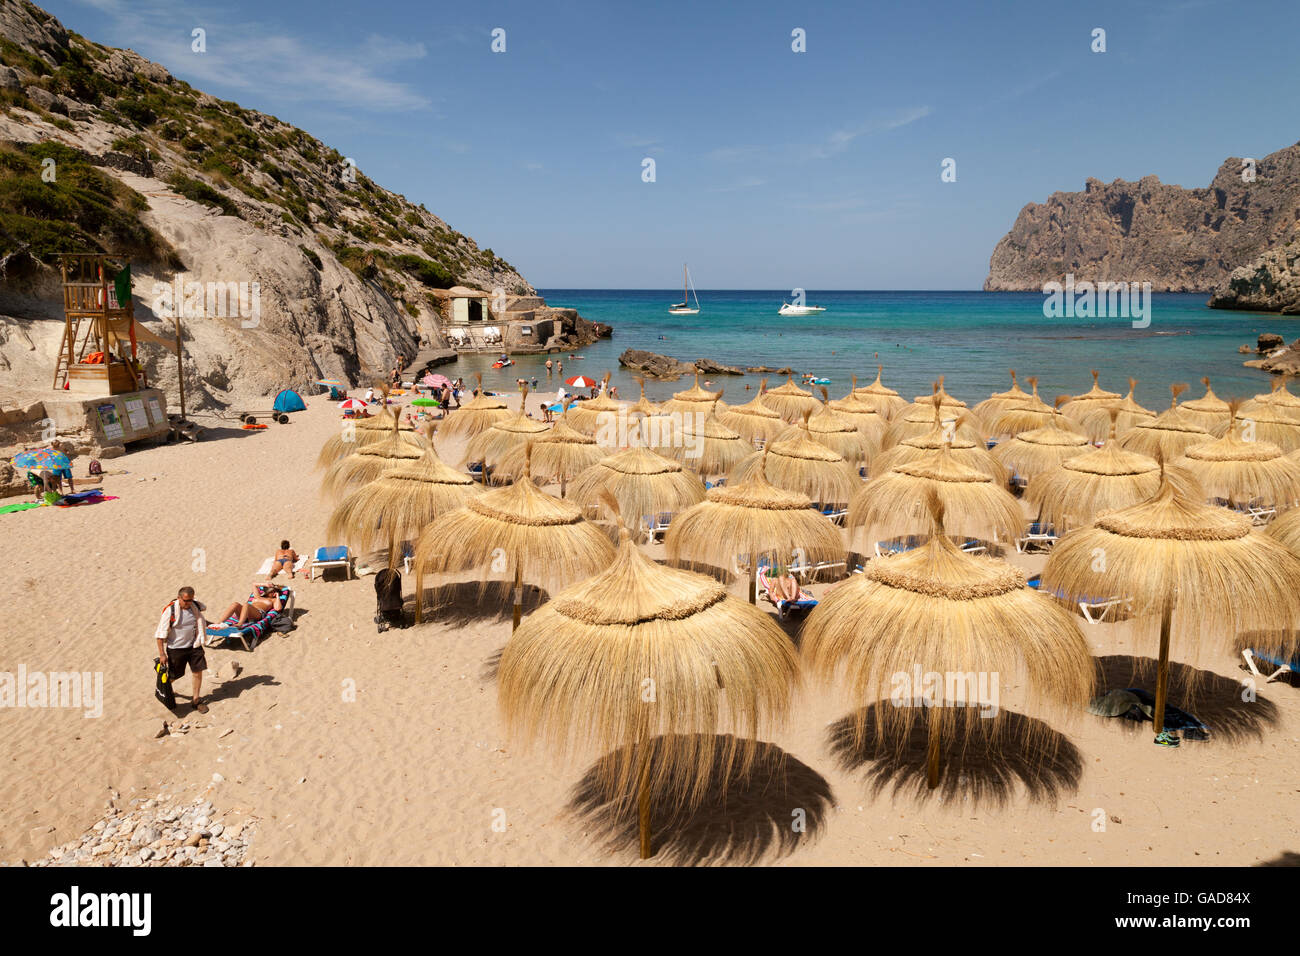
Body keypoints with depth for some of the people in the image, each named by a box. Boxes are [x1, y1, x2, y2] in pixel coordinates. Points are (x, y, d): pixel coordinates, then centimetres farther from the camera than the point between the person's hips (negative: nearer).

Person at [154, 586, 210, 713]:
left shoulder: (196, 607, -4)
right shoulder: (170, 611, -18)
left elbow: (201, 625, 19)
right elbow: (160, 634, -14)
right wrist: (162, 654, -16)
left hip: (194, 646, 4)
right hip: (176, 649, -4)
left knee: (198, 672, 2)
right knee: (172, 677, 8)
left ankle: (196, 700, 17)